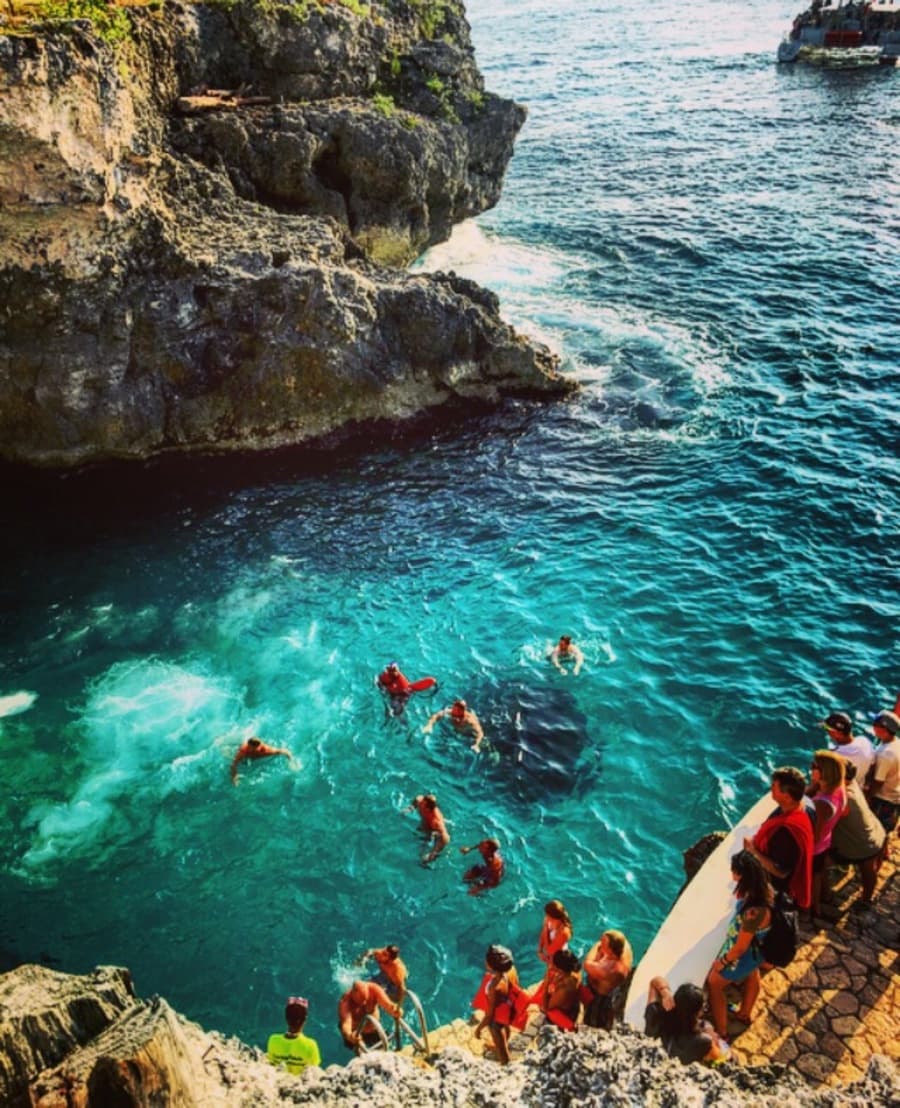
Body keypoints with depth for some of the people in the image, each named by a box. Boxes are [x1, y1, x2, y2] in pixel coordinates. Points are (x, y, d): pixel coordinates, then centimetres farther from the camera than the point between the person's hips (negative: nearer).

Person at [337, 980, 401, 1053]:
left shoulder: (374, 989, -32)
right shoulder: (345, 1001, -37)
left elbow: (387, 1004, -42)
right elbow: (346, 1023, -49)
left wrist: (395, 1011, -65)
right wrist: (349, 1035, -71)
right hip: (354, 1030, -2)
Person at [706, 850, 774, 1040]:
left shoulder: (754, 912, -47)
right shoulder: (765, 889, -24)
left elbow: (741, 947, -28)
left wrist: (723, 962, -14)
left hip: (743, 954, -8)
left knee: (713, 984, 19)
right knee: (751, 976, 35)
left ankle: (721, 1032, 38)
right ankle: (745, 1014, 64)